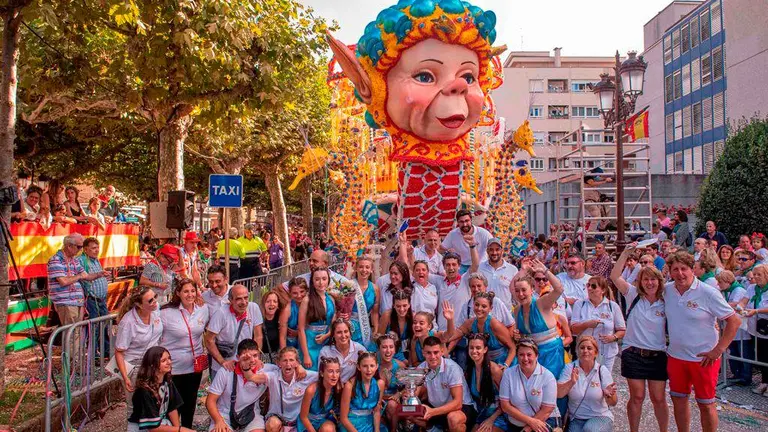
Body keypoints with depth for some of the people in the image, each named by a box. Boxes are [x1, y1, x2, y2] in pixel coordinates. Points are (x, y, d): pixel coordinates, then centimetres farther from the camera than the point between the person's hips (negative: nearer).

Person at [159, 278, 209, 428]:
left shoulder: (203, 310, -2)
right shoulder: (166, 312, -16)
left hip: (195, 366, 4)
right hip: (173, 368, -4)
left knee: (190, 403, 20)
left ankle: (187, 428, 40)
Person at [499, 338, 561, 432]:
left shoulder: (548, 376, -7)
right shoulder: (508, 373, -4)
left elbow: (546, 411, -8)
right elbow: (505, 405, -5)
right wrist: (530, 420, -13)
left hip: (545, 421, -3)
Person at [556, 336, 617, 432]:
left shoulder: (602, 370, -4)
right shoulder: (569, 368, -3)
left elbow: (613, 403, -5)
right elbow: (558, 394, -14)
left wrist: (609, 395, -27)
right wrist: (571, 382, -29)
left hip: (600, 417, 0)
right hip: (576, 419, 0)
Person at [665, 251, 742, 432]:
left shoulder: (708, 293, -15)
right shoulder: (667, 290, -2)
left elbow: (734, 321, -12)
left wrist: (717, 350, -15)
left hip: (703, 359, -4)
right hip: (675, 356, 5)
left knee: (705, 404, 8)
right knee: (679, 399, 16)